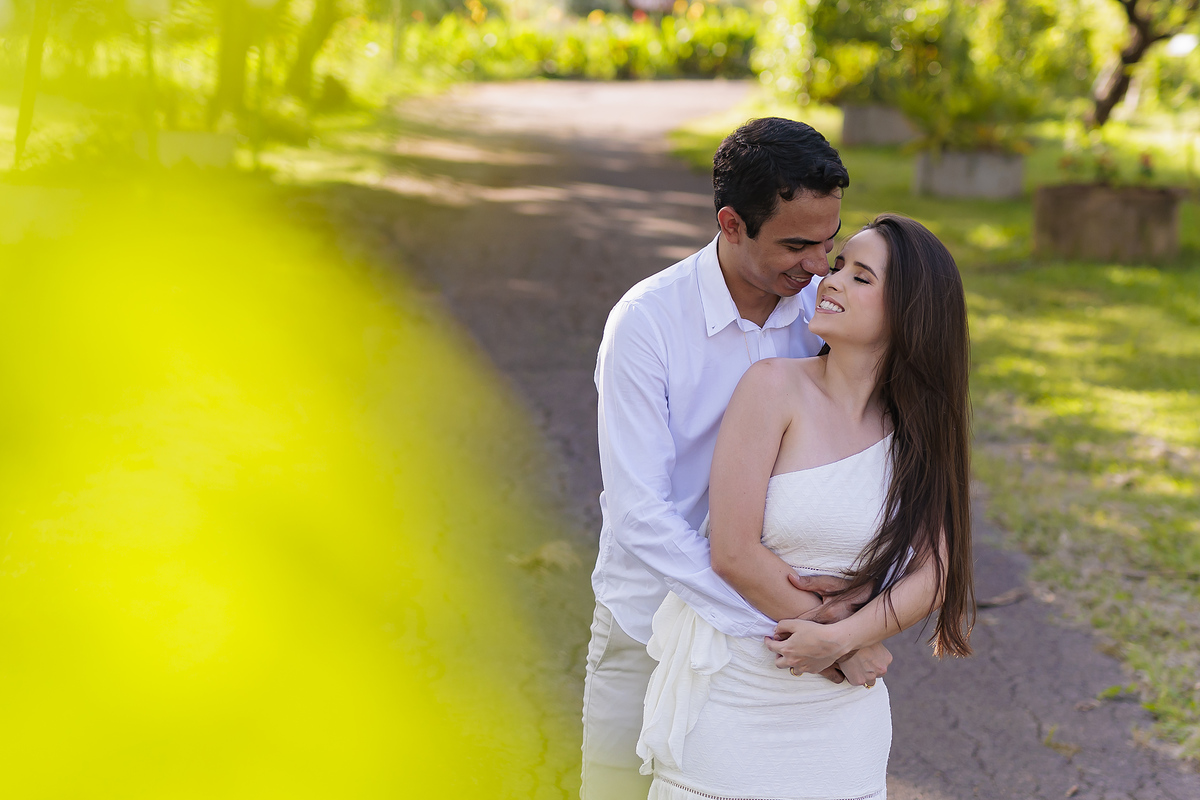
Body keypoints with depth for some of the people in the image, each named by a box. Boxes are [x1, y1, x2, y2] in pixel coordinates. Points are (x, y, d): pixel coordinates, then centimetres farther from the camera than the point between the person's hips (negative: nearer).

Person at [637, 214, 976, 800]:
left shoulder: (922, 430, 1)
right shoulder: (776, 387, -12)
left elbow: (933, 573, -4)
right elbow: (733, 553, -16)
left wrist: (840, 638, -20)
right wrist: (856, 651, -9)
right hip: (733, 700, -3)